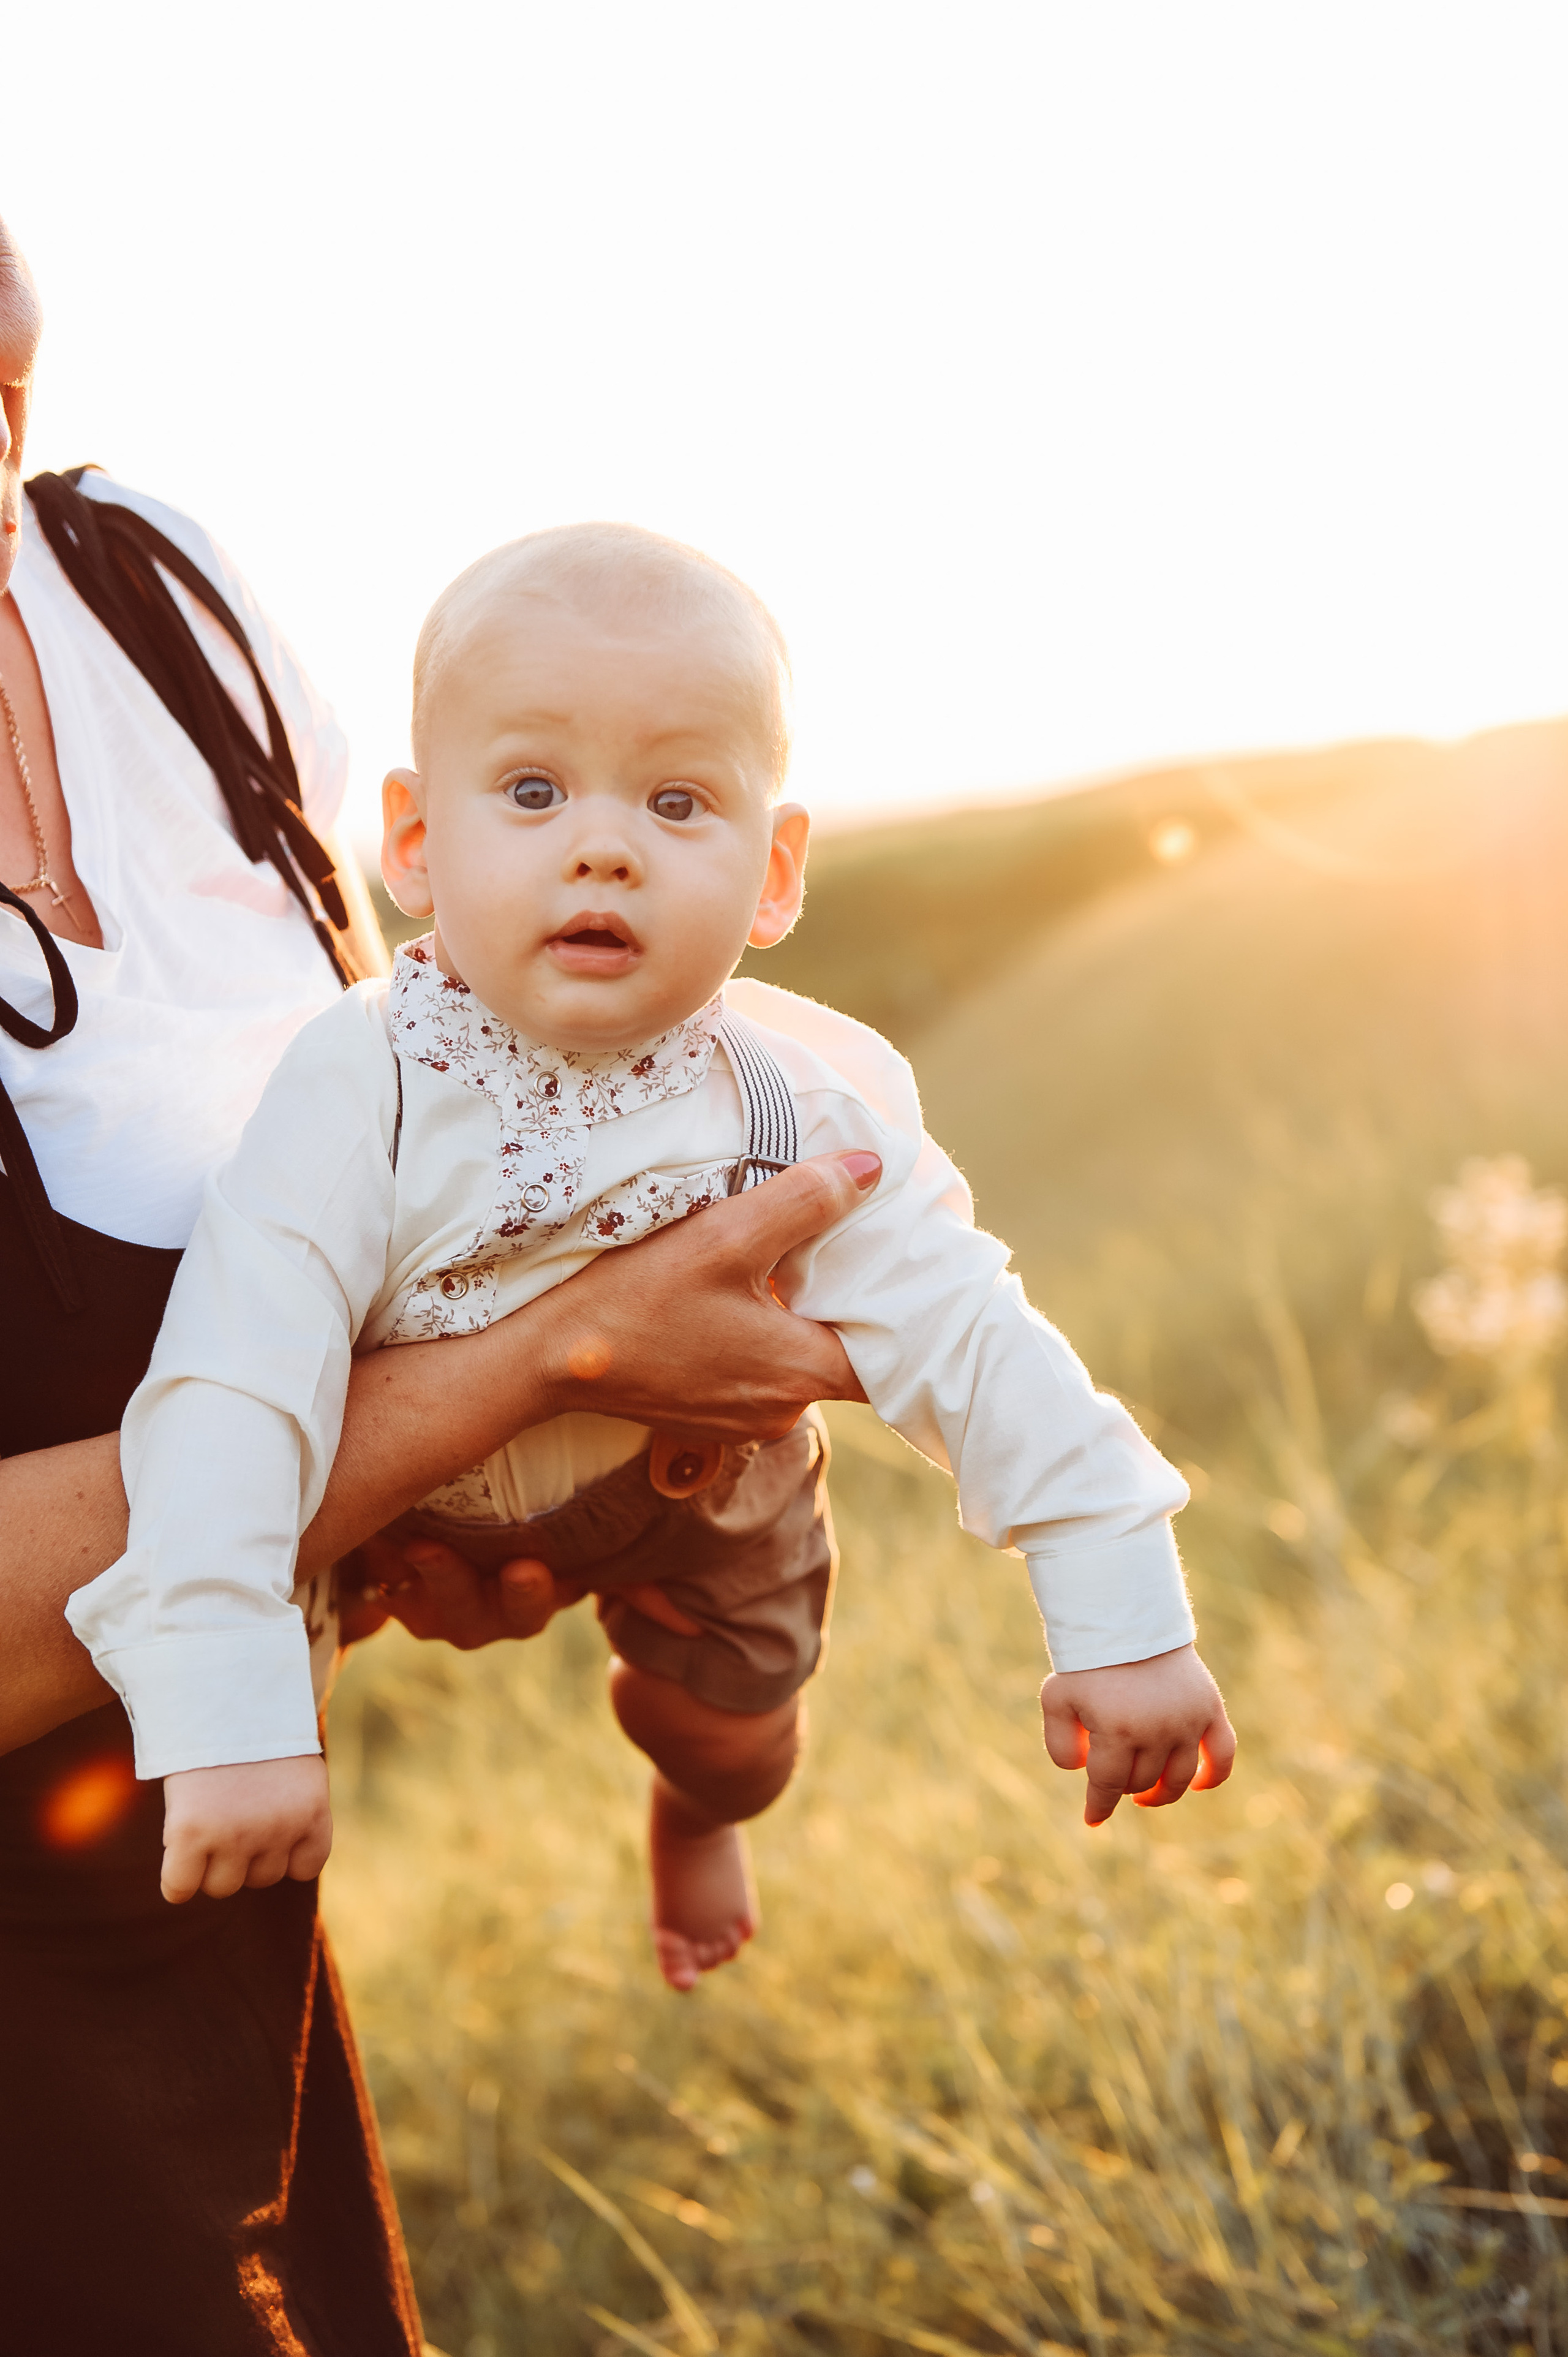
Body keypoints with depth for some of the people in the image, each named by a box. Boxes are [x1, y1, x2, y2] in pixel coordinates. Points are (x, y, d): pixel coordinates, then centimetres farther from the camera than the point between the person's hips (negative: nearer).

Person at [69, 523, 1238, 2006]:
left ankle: (697, 1813, 58)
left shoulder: (799, 1114, -32)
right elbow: (232, 1394, -43)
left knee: (731, 1722, 20)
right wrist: (229, 1717, -51)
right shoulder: (363, 1093, -39)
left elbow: (971, 1347, -28)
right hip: (400, 1490, -2)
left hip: (699, 1502, 2)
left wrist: (1122, 1624, -32)